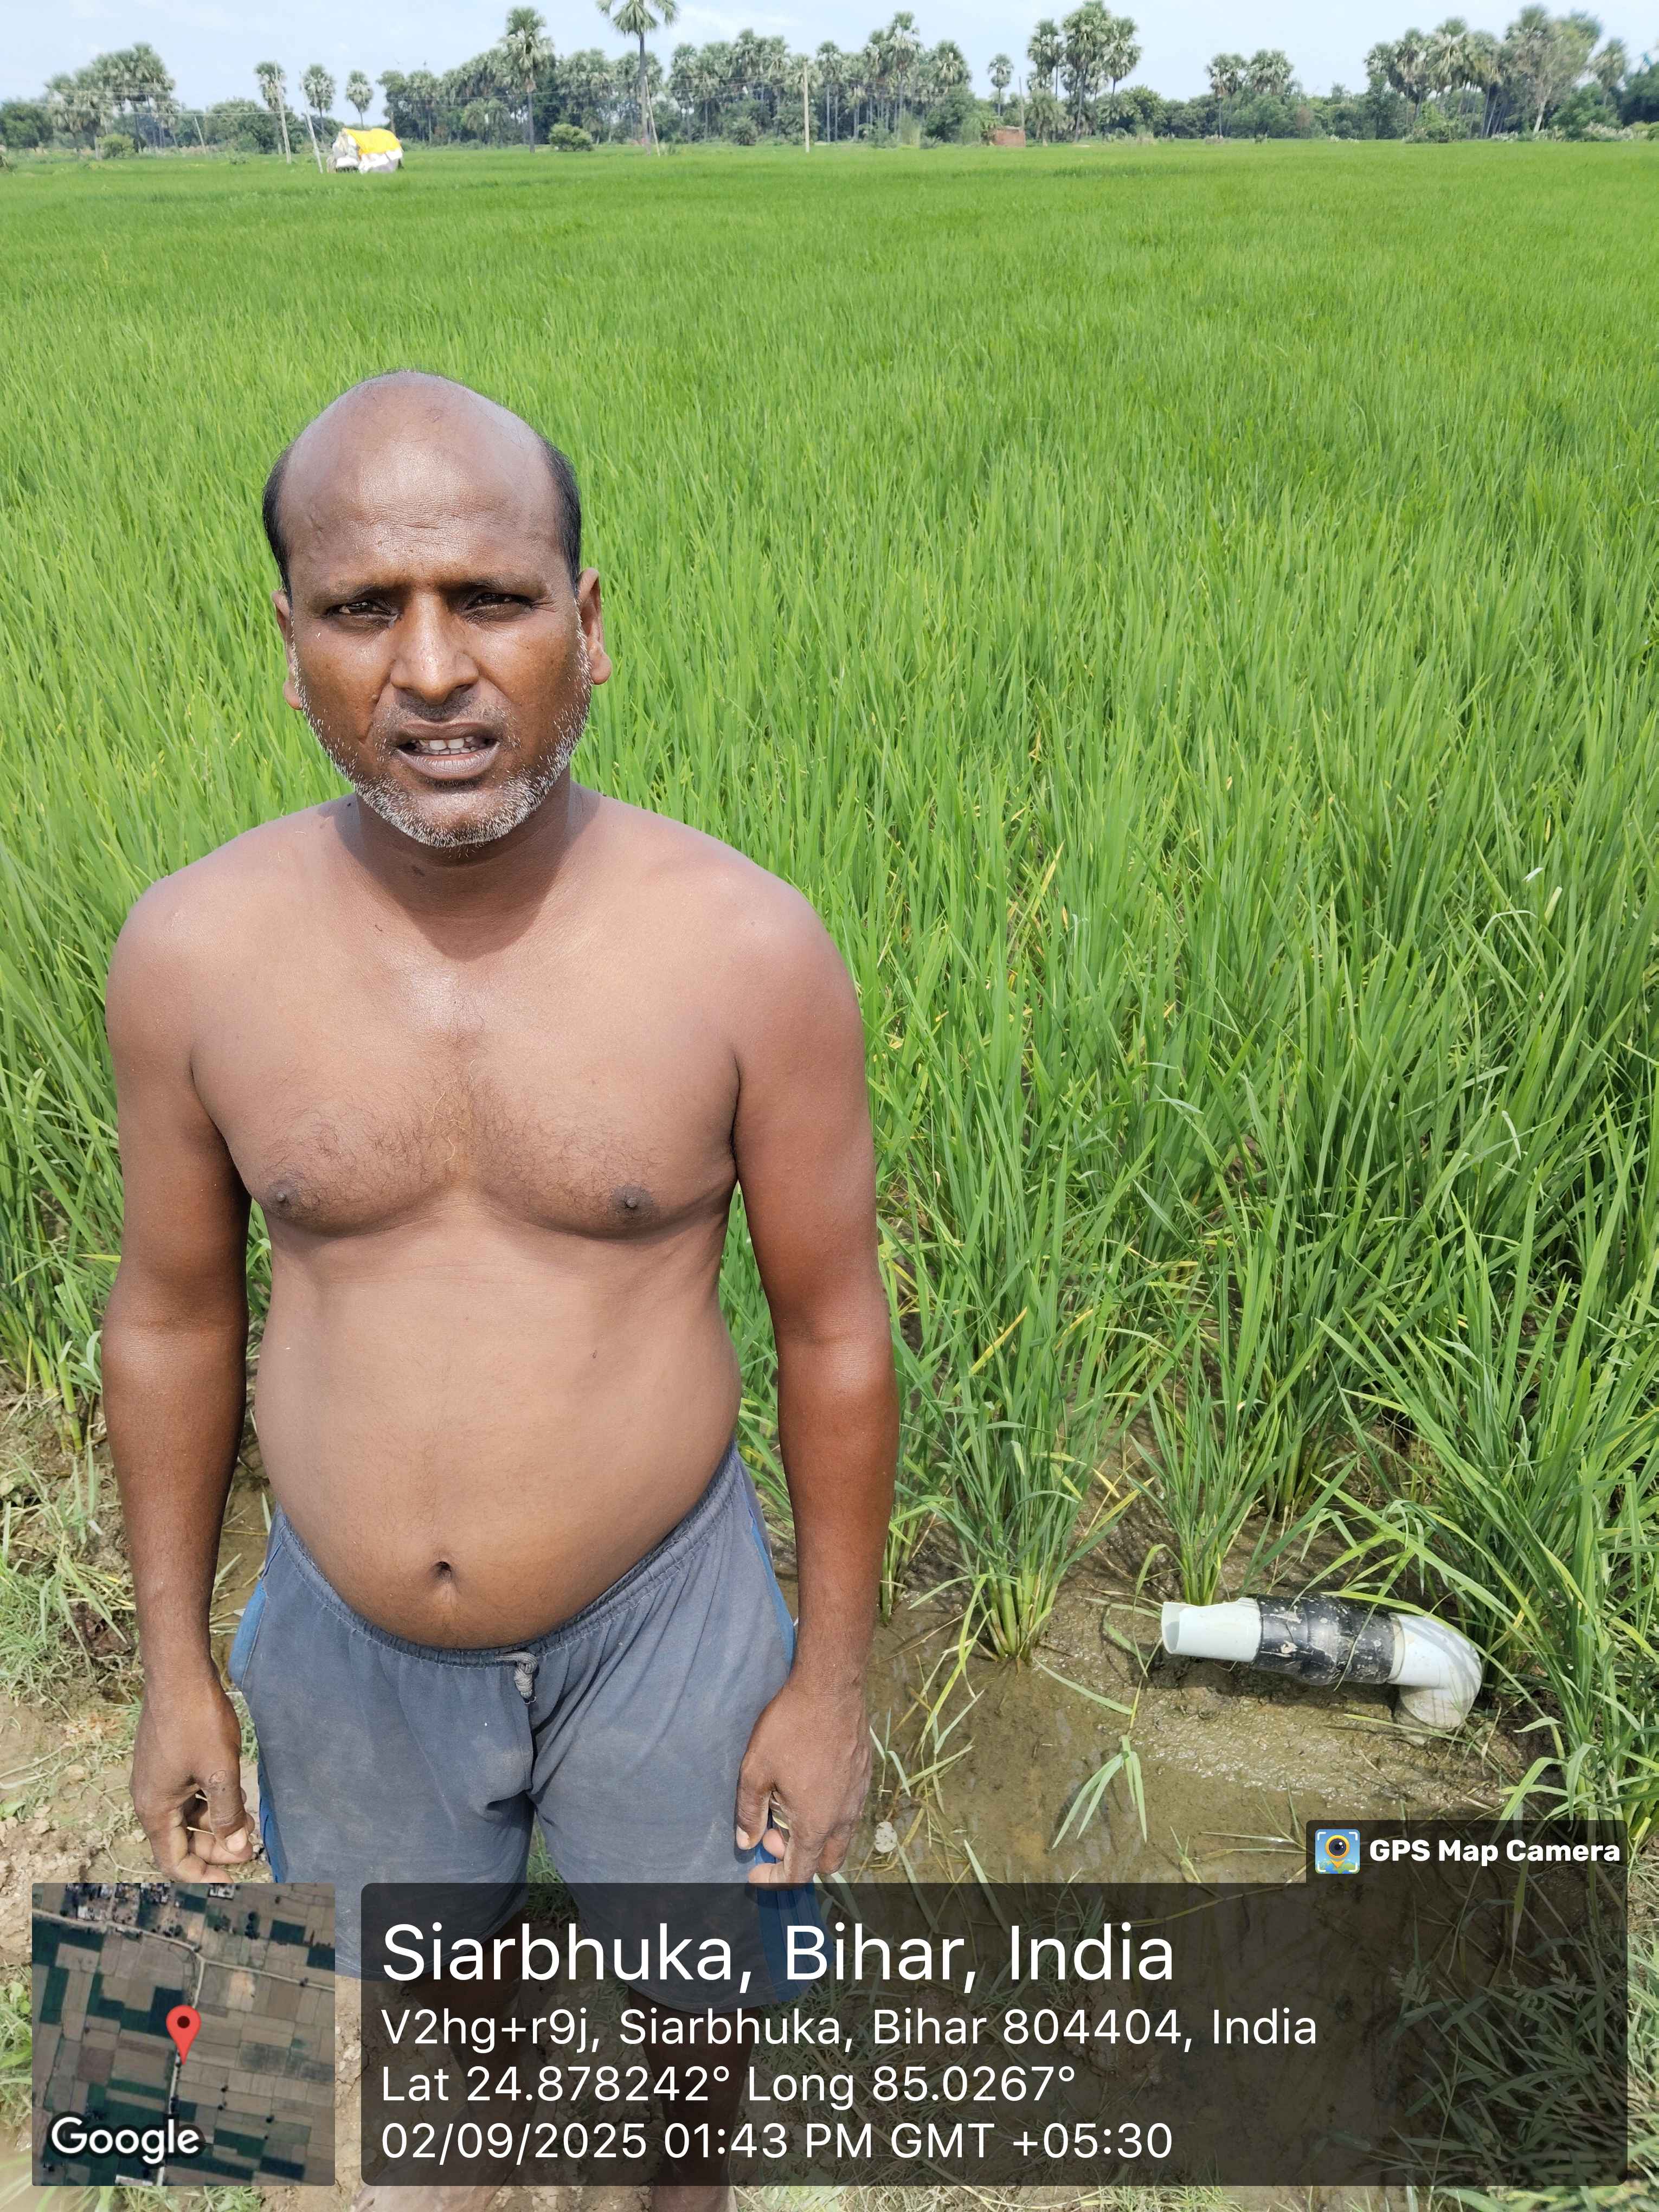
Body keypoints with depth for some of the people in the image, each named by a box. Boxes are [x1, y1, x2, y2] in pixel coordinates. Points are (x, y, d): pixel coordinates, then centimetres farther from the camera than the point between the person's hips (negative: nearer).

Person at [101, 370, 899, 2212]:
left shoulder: (748, 949, -21)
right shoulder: (193, 952, -15)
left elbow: (833, 1327, -11)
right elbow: (171, 1316, -1)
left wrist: (834, 1675, -4)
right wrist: (171, 1663, 5)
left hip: (664, 1622, -1)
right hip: (347, 1646, 2)